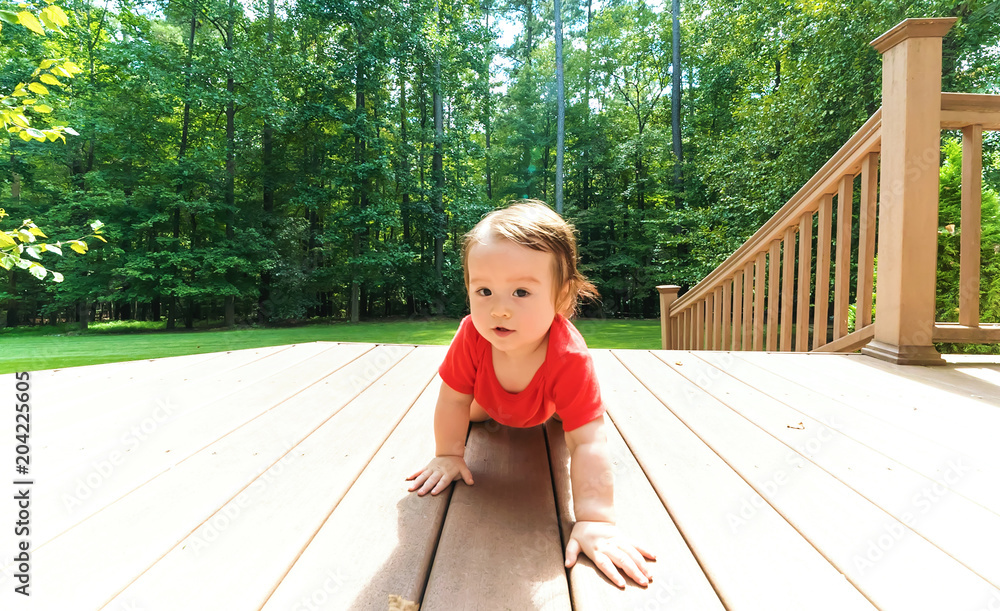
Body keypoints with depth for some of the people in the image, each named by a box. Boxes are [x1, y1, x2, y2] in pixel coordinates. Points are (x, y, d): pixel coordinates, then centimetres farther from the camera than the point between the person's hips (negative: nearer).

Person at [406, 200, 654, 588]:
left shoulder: (570, 360, -50)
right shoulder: (473, 336, -44)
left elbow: (588, 443, -49)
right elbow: (454, 400, -28)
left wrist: (594, 519, -53)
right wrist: (449, 455, -21)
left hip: (544, 406, -1)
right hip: (491, 399, 1)